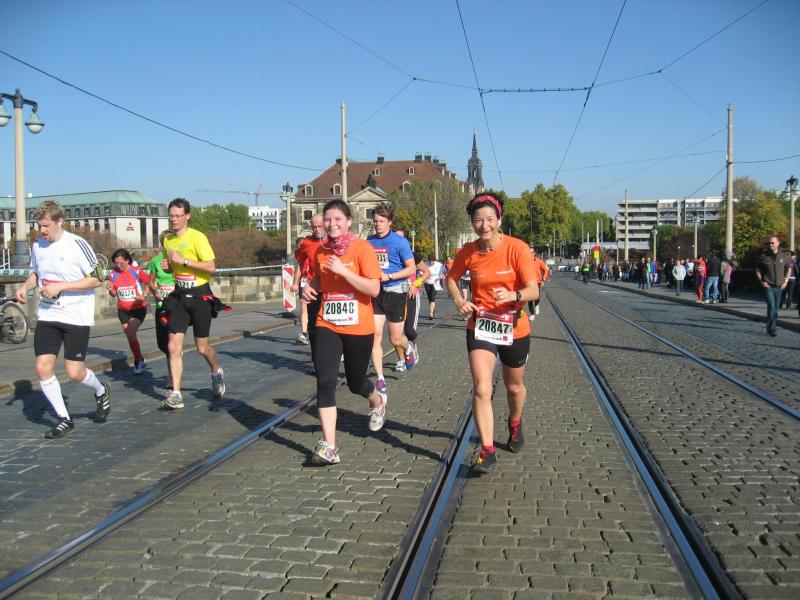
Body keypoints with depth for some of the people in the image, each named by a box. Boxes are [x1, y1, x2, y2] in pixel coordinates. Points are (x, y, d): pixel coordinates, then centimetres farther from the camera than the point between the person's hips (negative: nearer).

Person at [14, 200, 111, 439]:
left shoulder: (77, 245, -13)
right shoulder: (37, 246, 5)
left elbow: (96, 279, -13)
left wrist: (60, 286, -20)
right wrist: (25, 286, 2)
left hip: (76, 316, -5)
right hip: (47, 315, 5)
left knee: (74, 372, -5)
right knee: (43, 368, -4)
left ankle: (101, 391, 29)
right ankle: (64, 419, 12)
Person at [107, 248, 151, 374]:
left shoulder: (137, 272, -11)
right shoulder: (113, 274, 0)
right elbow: (113, 294, 8)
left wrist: (143, 295, -17)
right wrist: (111, 289, -14)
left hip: (138, 308, -5)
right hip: (123, 310, 5)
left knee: (130, 333, -20)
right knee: (130, 336, 10)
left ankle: (138, 361, -6)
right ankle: (140, 362, 25)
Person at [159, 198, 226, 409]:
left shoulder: (197, 237, -12)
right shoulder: (167, 239, 9)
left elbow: (211, 266, -20)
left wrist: (183, 260, -23)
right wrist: (167, 266, 1)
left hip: (199, 295, -5)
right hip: (179, 296, 5)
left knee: (202, 347, 6)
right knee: (174, 347, -5)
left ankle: (217, 372, 37)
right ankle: (176, 395, -1)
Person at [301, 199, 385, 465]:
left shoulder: (362, 248, -11)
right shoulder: (321, 251, 4)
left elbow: (374, 289, -18)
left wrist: (343, 271, -25)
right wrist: (310, 287, 0)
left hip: (358, 328, -3)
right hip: (327, 325, 3)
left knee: (355, 382, 13)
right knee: (325, 382, -11)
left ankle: (377, 401, 50)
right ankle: (329, 446, -8)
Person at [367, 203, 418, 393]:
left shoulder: (399, 242, -7)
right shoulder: (369, 241, 7)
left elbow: (411, 269, -9)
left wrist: (388, 276, -18)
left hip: (395, 293, -3)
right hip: (375, 293, 4)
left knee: (395, 339, 5)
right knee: (375, 335, -7)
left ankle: (408, 348, 42)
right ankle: (380, 379, 1)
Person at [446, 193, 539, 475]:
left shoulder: (517, 248, -16)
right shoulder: (467, 252, -7)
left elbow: (533, 290, -17)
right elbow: (451, 278, 11)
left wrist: (513, 295, -38)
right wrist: (458, 299, -9)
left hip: (514, 329, 0)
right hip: (479, 326, 1)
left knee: (514, 387, 19)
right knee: (481, 389, -14)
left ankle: (515, 423, 51)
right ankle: (487, 451, -5)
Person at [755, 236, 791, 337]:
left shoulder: (784, 256, 2)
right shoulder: (763, 256, -4)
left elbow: (789, 268, 16)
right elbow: (757, 270, 7)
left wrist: (786, 281, 7)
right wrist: (761, 281, -4)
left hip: (779, 286, 3)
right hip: (768, 286, -3)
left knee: (776, 308, 8)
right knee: (771, 307, -13)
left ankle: (771, 328, 20)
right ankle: (772, 329, -6)